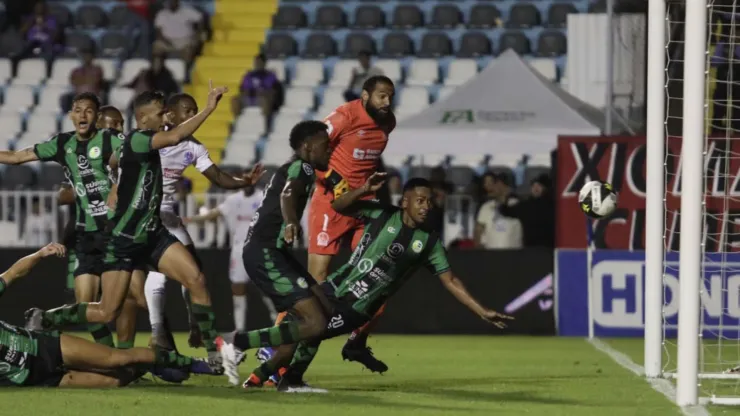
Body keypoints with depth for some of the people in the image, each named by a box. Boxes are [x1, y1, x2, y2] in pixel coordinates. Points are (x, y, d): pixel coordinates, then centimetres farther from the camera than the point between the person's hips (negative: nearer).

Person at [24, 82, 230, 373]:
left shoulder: (149, 143, 9)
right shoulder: (136, 140, -18)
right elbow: (175, 137, -35)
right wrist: (209, 109, -33)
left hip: (151, 234, 8)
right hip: (123, 239, -8)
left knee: (196, 279, -11)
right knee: (107, 312, -5)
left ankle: (214, 353, -7)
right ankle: (41, 320, 16)